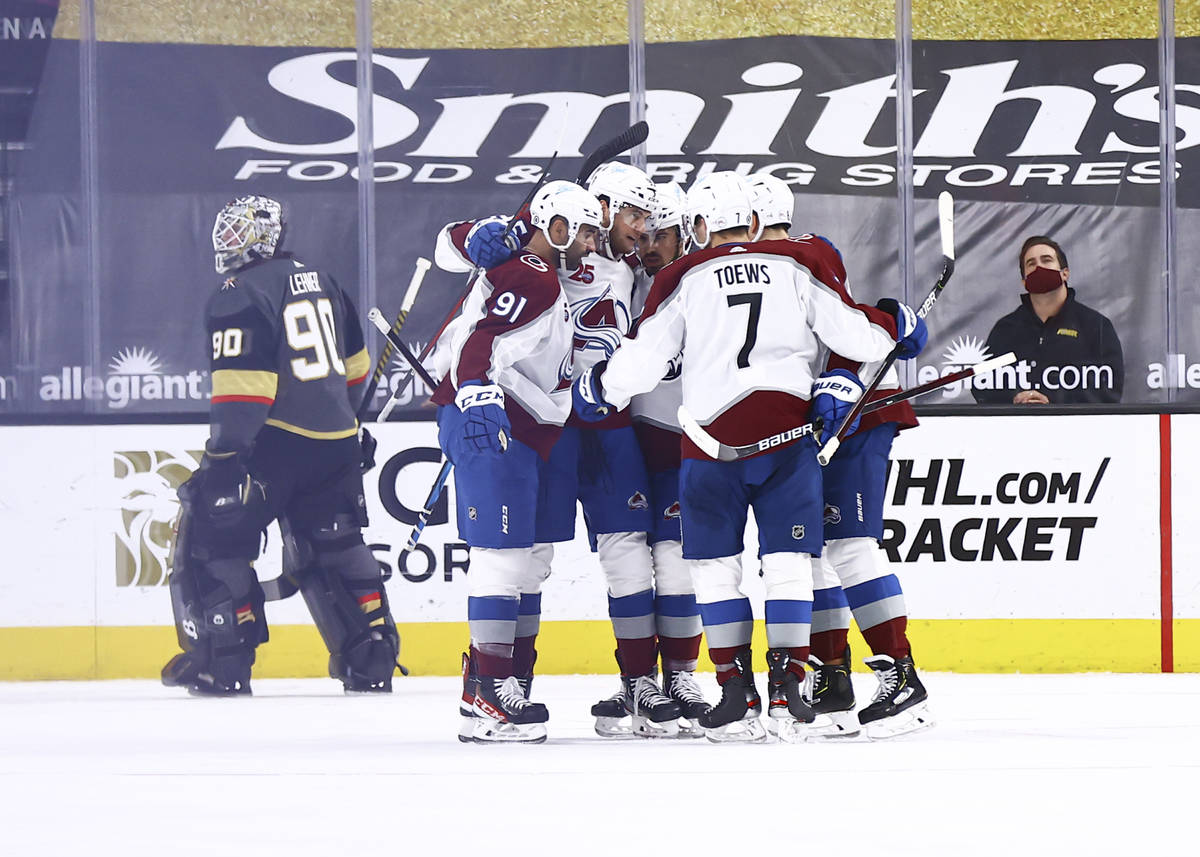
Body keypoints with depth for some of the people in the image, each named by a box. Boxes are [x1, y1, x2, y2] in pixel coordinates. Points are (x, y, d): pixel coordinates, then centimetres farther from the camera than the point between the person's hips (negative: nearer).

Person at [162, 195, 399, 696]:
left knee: (211, 540, 1)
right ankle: (372, 659, 17)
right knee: (332, 549, 19)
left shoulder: (240, 298, -11)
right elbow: (354, 366, 25)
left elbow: (242, 389, -20)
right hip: (336, 445, 8)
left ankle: (223, 664, -4)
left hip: (274, 444, -8)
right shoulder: (320, 283, 15)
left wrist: (222, 457, -20)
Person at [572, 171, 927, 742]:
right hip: (789, 433, 1)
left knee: (714, 563, 9)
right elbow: (851, 332, 2)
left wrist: (598, 389, 21)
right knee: (788, 561, 5)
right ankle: (787, 686, -4)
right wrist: (897, 326, 23)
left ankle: (737, 694, 4)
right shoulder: (800, 264, 4)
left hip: (714, 436, -1)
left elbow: (643, 356, 2)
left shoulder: (684, 279, 2)